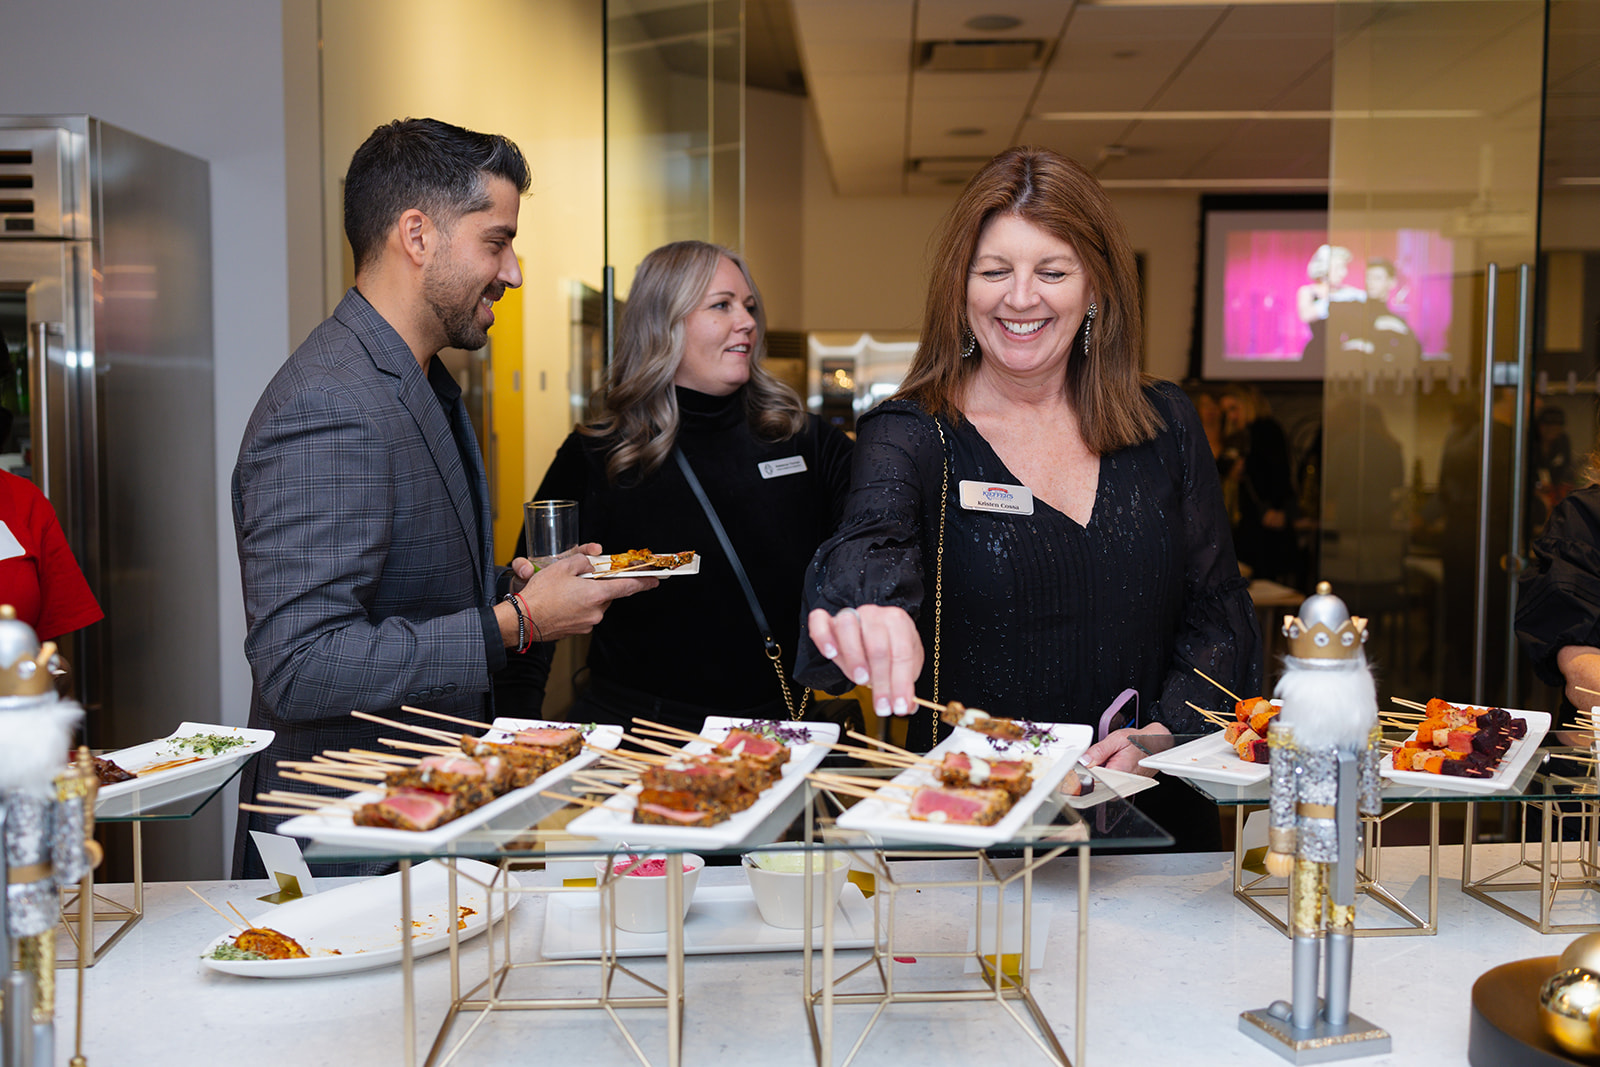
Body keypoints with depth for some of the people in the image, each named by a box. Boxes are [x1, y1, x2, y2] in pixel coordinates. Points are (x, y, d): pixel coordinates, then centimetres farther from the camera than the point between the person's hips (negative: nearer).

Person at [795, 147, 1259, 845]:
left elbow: (1220, 611, 9)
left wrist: (1163, 734, -9)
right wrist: (873, 612, -47)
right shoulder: (910, 434, -2)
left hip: (1149, 812, 1)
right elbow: (871, 544, -23)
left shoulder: (1166, 426, 7)